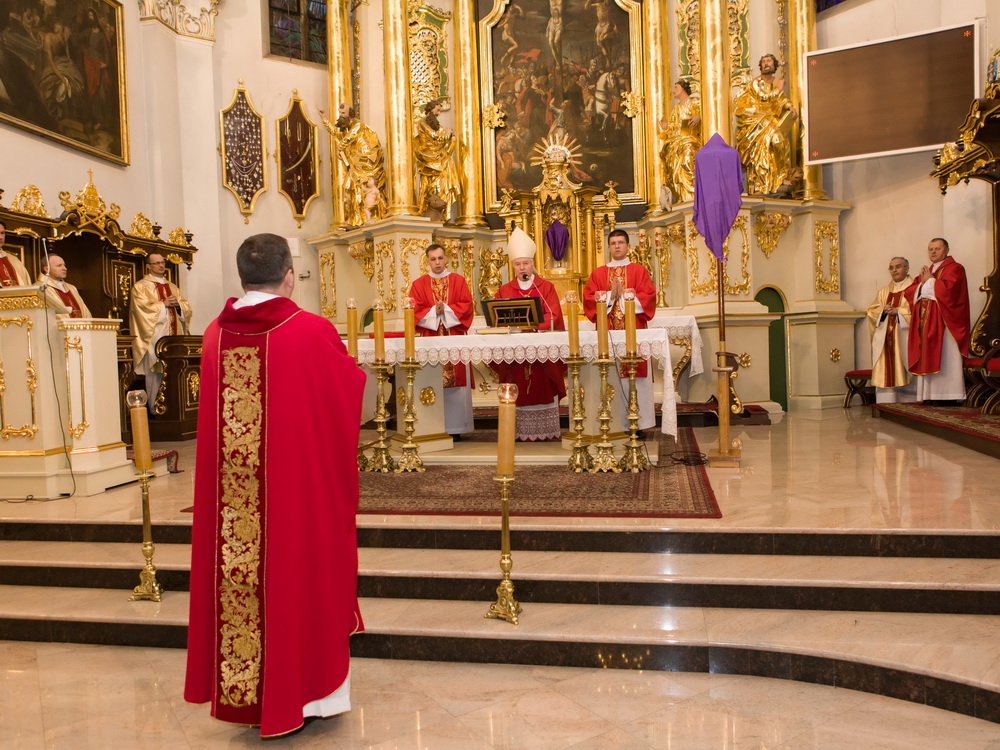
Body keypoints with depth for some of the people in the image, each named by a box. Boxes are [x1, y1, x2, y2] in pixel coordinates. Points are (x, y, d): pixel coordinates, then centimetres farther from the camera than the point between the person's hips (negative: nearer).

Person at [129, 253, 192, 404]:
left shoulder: (172, 287, 23)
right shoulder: (141, 286, 5)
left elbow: (187, 308, 15)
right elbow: (143, 308, -9)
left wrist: (177, 304, -6)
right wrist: (163, 304, -10)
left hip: (174, 337, 5)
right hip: (154, 336, -5)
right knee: (155, 372, -7)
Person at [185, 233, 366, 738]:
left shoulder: (216, 335, -1)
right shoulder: (312, 332, -14)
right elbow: (352, 385, 0)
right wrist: (344, 361, 22)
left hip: (231, 489, 4)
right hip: (301, 483, -4)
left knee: (240, 579, 15)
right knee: (299, 573, 10)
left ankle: (242, 690, 29)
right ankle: (304, 688, 23)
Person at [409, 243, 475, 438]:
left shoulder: (458, 281, 11)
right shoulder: (419, 284, 10)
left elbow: (466, 306, 1)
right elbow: (415, 311, 1)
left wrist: (446, 309, -10)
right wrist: (434, 312, -13)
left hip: (455, 338, 0)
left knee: (456, 380, -2)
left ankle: (455, 427, 2)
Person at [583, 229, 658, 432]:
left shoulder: (639, 270, 11)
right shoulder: (598, 273, 15)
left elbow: (648, 297, -1)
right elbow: (589, 299, 4)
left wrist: (623, 297, -8)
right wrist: (610, 296, -8)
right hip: (608, 332, 1)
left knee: (636, 378, -4)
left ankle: (639, 423, -1)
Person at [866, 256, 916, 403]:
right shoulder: (884, 291, 21)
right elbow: (871, 310, 14)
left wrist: (898, 311, -15)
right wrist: (883, 310, -6)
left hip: (904, 338, -5)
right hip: (885, 339, 5)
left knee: (904, 373, -7)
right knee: (885, 373, -1)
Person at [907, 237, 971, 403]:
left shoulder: (954, 268, 0)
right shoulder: (926, 271, 21)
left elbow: (947, 288, -18)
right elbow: (909, 291, 12)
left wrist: (929, 282, -3)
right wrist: (923, 283, -6)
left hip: (944, 321, -7)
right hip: (926, 322, 7)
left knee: (944, 358, -9)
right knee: (927, 358, 2)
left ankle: (948, 395, -9)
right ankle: (931, 395, 1)